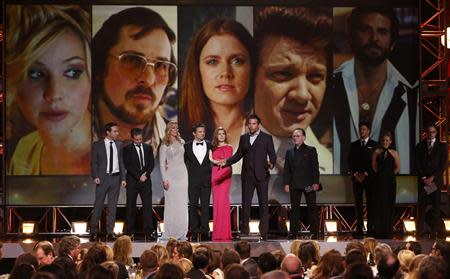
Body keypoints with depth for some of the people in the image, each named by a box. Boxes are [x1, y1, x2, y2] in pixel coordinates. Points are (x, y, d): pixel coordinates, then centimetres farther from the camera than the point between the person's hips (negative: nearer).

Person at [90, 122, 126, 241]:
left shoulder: (119, 145, 9)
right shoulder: (97, 145, -1)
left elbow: (121, 162, 12)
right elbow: (93, 162, -1)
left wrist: (123, 178, 5)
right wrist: (95, 177, -12)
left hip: (116, 178, 3)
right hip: (103, 178, -3)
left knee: (113, 205, 5)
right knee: (98, 204, -2)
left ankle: (110, 232, 10)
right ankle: (93, 231, 4)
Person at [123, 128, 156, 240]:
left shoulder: (148, 148, 12)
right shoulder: (127, 149, 2)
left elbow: (152, 163, 9)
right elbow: (127, 166, -5)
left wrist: (146, 175, -7)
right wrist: (139, 176, -11)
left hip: (146, 180, 2)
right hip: (132, 181, -2)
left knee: (147, 206, -4)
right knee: (131, 207, 0)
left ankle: (149, 231, -6)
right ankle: (130, 232, 2)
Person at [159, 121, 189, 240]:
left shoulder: (181, 142, 12)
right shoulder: (164, 146, 2)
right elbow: (162, 164, -1)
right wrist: (164, 179, -9)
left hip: (182, 174, 3)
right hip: (171, 175, -3)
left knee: (182, 203, 1)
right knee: (171, 204, -4)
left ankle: (181, 233, 4)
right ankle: (169, 232, -1)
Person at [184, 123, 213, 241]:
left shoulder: (210, 145, 7)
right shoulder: (187, 146, 5)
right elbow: (183, 161, 13)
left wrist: (211, 175, 4)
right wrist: (188, 172, 6)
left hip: (206, 181, 0)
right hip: (193, 181, 0)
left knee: (205, 207, -3)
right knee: (193, 206, 1)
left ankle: (204, 231, -1)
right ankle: (194, 231, 5)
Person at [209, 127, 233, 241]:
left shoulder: (228, 148, 2)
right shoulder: (213, 148, 16)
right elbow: (212, 162, 17)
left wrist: (214, 161, -3)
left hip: (224, 176, -4)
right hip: (215, 176, 4)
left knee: (222, 202, -10)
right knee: (216, 202, 1)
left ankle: (224, 233, -10)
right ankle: (217, 233, 2)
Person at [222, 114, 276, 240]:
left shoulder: (267, 138, 3)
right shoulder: (243, 138, 13)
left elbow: (272, 155, 0)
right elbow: (239, 154, 15)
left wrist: (271, 164, -21)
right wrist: (227, 161, 0)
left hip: (261, 175, -3)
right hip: (247, 176, 3)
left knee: (263, 204, -2)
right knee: (245, 204, 4)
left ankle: (263, 232, -1)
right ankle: (244, 231, 8)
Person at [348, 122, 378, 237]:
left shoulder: (374, 145, 4)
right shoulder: (354, 145, 14)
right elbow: (350, 161, 10)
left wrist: (366, 174, -9)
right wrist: (355, 173, -4)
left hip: (369, 177, -3)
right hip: (357, 178, 3)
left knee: (370, 203, -4)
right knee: (358, 203, 0)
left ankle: (370, 228, -3)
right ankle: (359, 228, 1)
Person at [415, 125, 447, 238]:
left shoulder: (442, 146, 7)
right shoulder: (420, 146, 12)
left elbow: (443, 165, 1)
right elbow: (417, 164, 8)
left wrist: (432, 178, -7)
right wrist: (423, 178, -4)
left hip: (436, 180, -1)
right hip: (423, 180, 1)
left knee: (436, 206, -3)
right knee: (421, 205, -4)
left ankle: (435, 230, -2)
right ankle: (420, 230, -4)